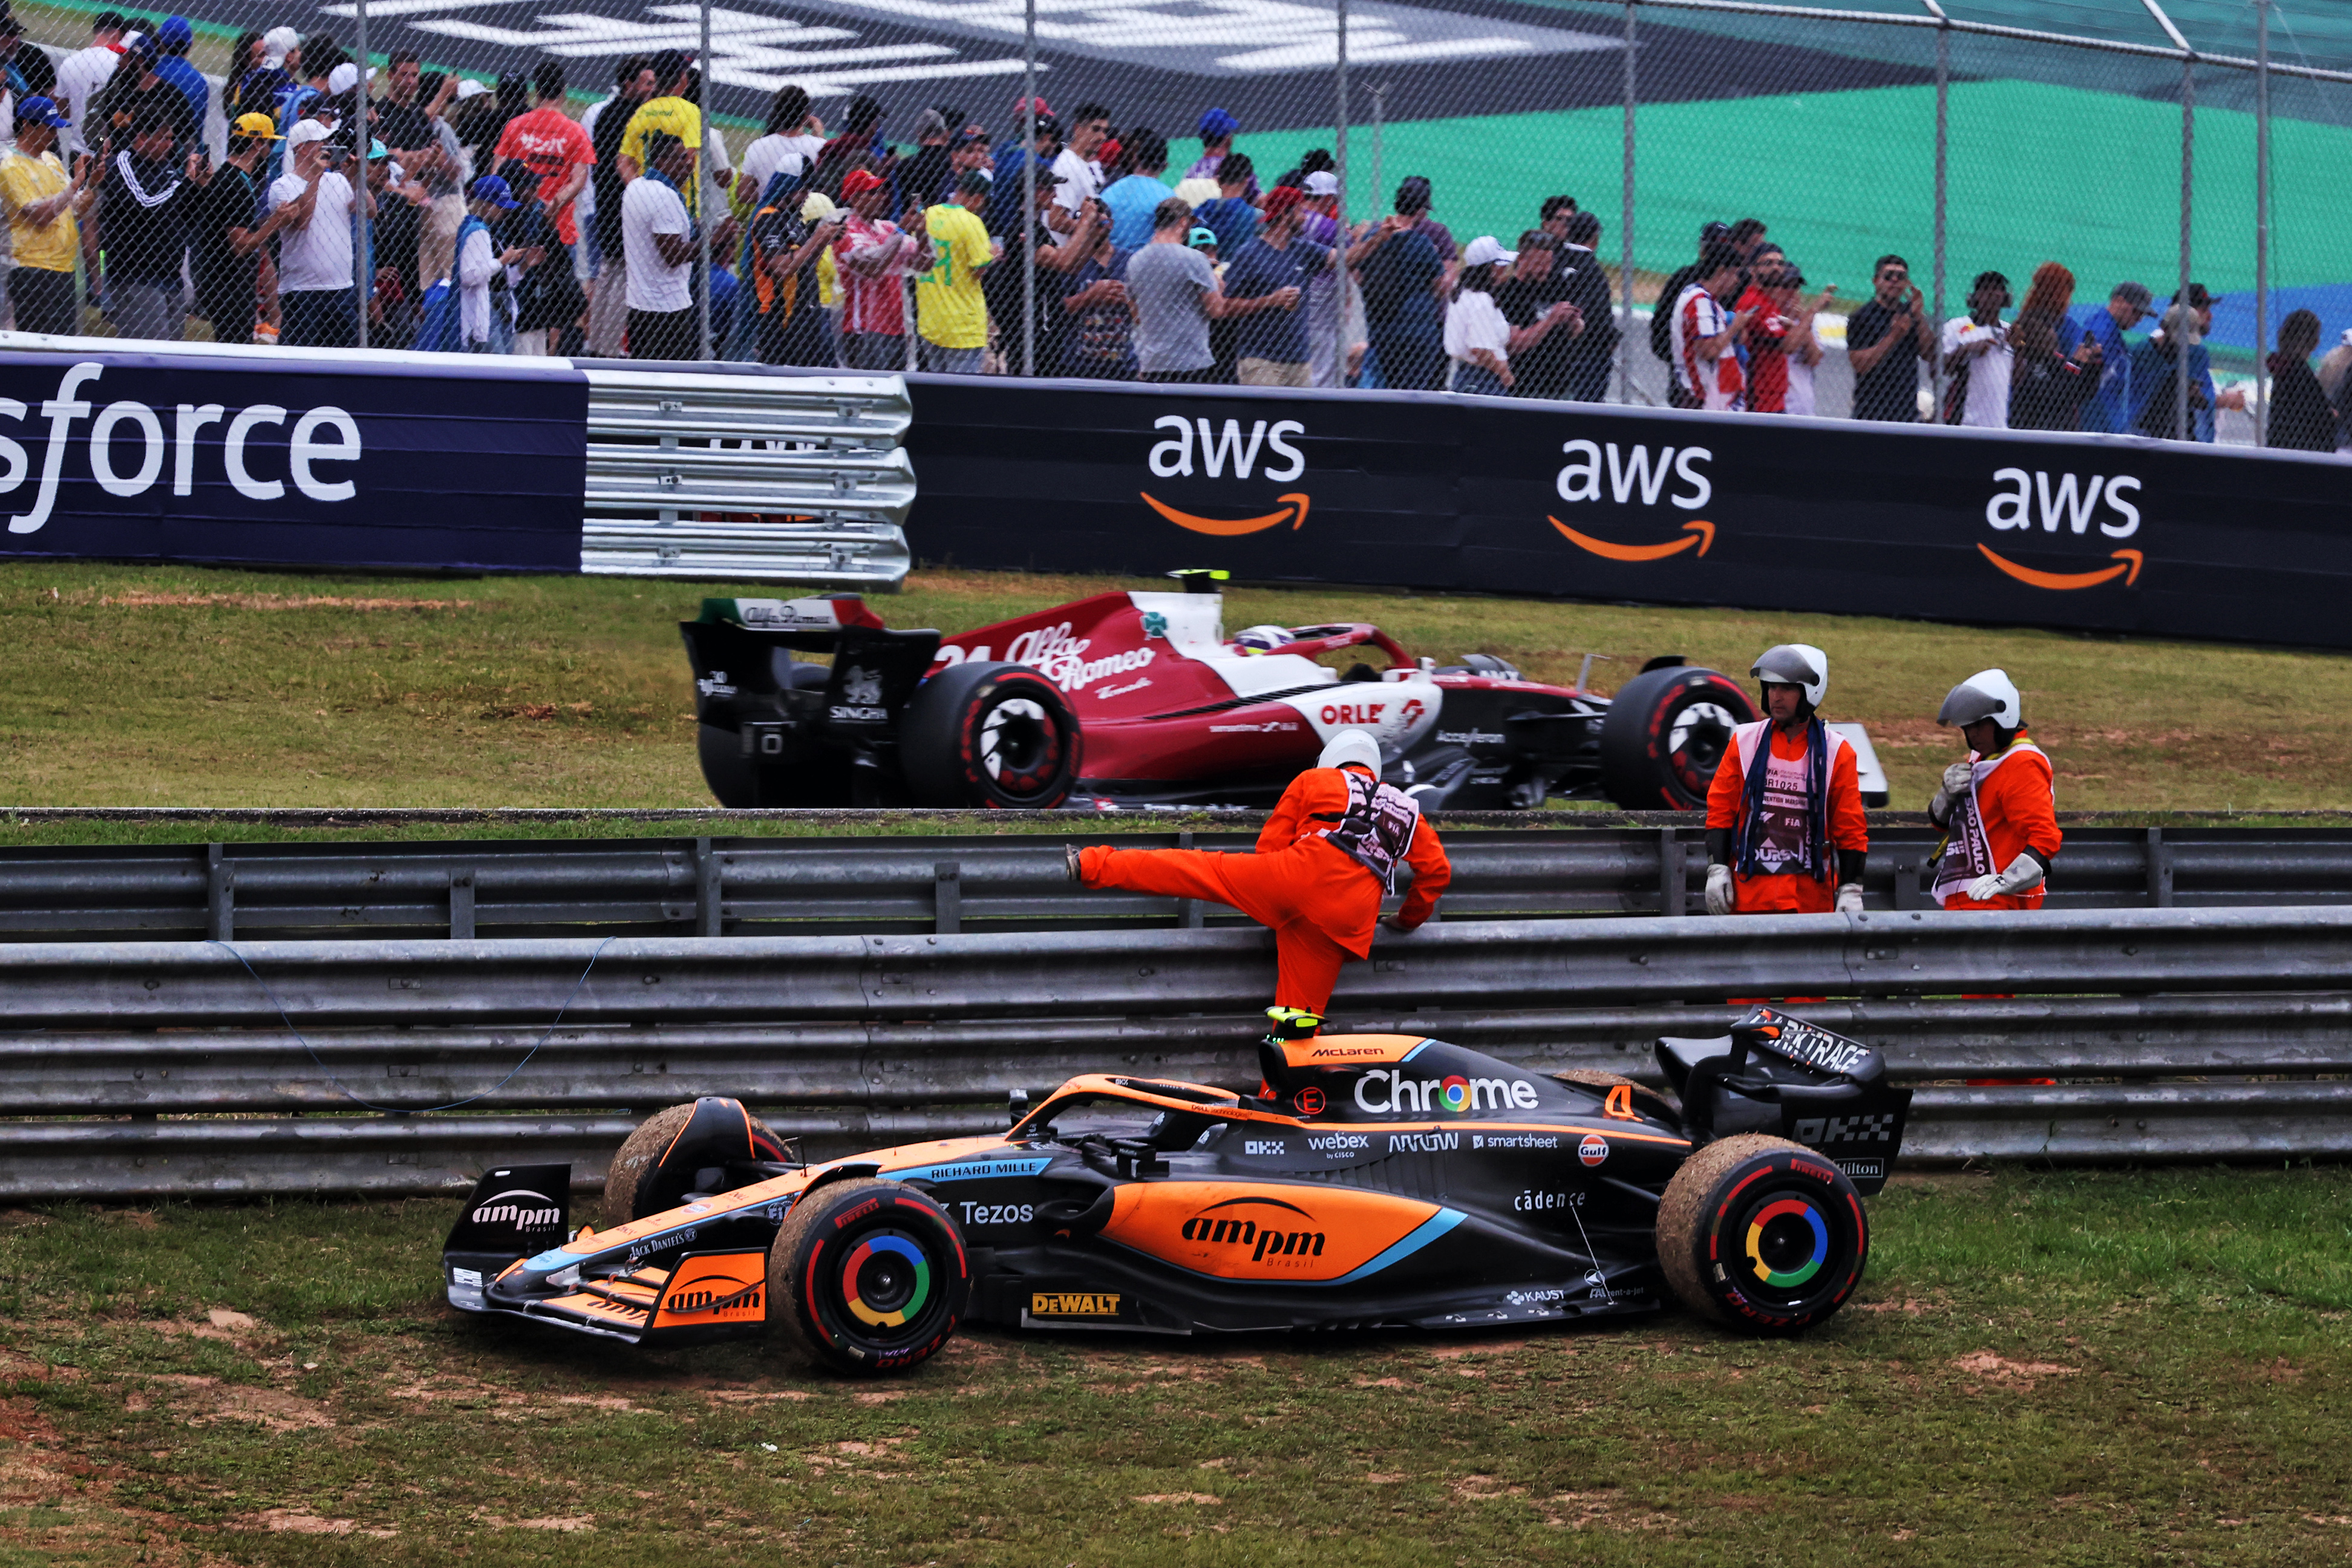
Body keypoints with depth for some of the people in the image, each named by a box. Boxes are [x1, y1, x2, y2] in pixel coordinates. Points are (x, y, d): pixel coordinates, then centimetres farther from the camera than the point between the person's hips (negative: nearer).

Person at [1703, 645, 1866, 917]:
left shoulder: (1836, 752, 3)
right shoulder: (1745, 742, 7)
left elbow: (1850, 828, 5)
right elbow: (1720, 811, 9)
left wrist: (1850, 891, -1)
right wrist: (1717, 870, 0)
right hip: (1748, 894, 1)